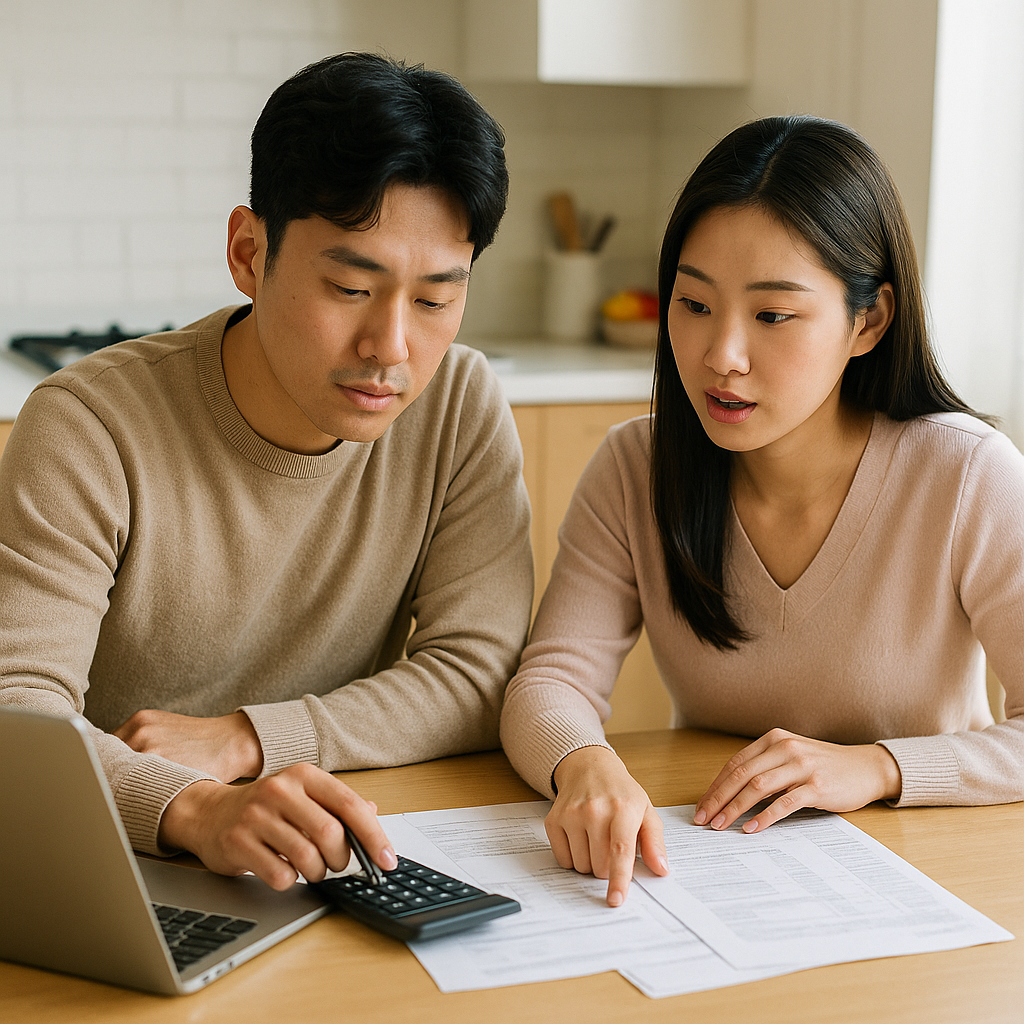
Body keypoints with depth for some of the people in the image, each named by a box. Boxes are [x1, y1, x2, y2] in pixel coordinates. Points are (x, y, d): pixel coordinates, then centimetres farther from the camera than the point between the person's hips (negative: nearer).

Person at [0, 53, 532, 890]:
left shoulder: (462, 407, -5)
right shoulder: (91, 429, -14)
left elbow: (482, 675, -6)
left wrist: (244, 738, -18)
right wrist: (197, 809, -40)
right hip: (124, 872, -1)